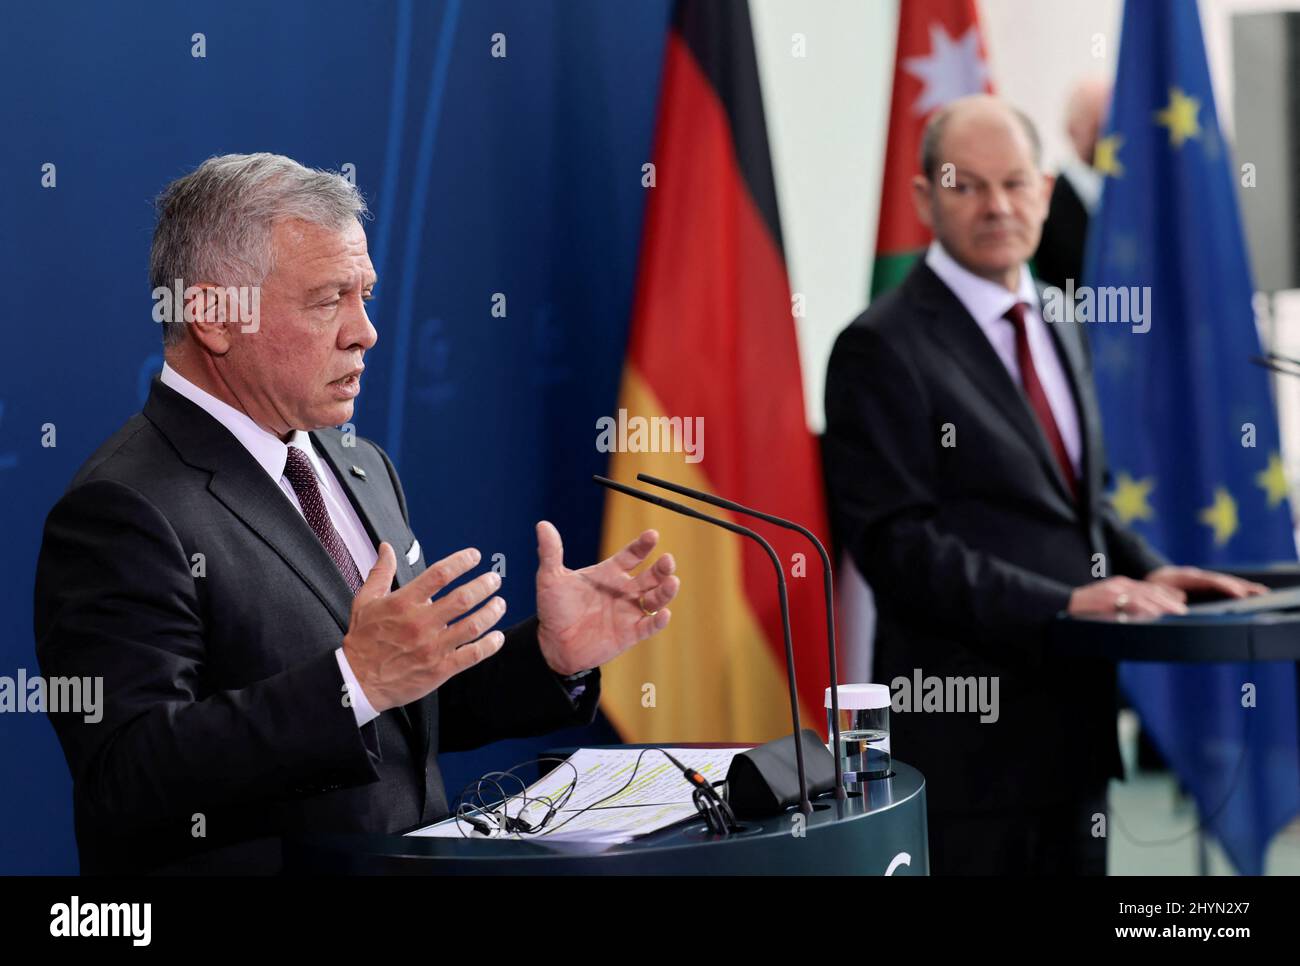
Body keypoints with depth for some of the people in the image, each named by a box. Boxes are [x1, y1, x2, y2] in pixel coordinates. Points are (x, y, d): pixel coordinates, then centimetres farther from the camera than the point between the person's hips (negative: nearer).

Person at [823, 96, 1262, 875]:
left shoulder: (1059, 332, 16)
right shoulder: (884, 349, -11)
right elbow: (898, 542, -18)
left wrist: (1147, 572, 3)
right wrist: (1062, 604, -24)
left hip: (1073, 715, 8)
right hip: (967, 724, -8)